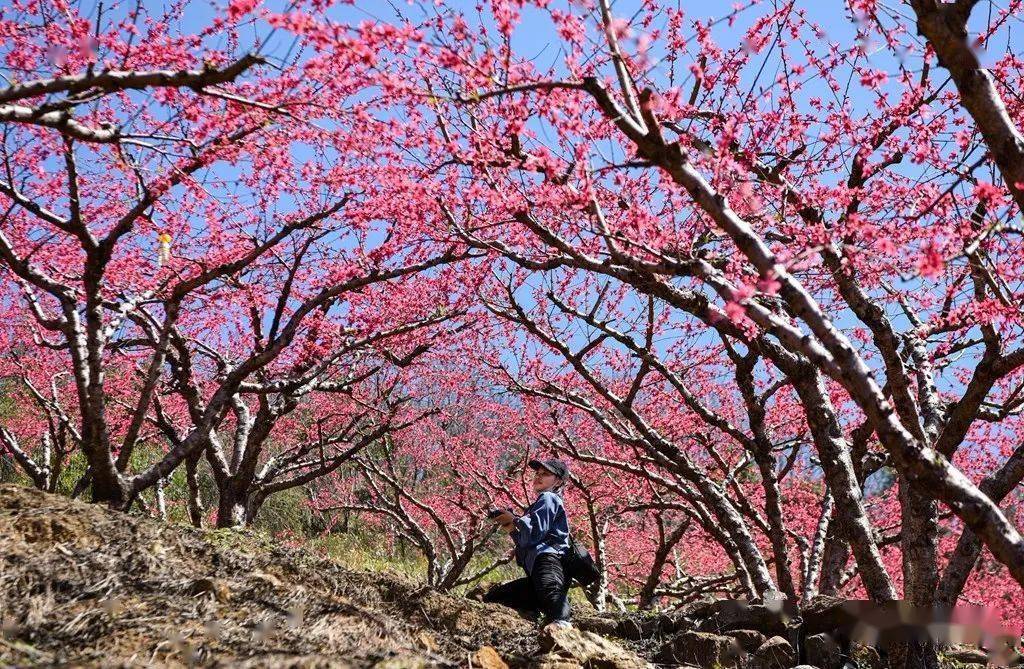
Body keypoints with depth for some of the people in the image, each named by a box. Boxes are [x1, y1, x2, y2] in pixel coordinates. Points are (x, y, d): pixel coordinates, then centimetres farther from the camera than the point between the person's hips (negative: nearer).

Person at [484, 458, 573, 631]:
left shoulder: (548, 498, 6)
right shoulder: (538, 506, 35)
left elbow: (533, 534, -9)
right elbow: (526, 545, 33)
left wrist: (514, 520, 7)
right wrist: (512, 530, 18)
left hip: (548, 560, -11)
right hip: (536, 571, 11)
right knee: (491, 599, 14)